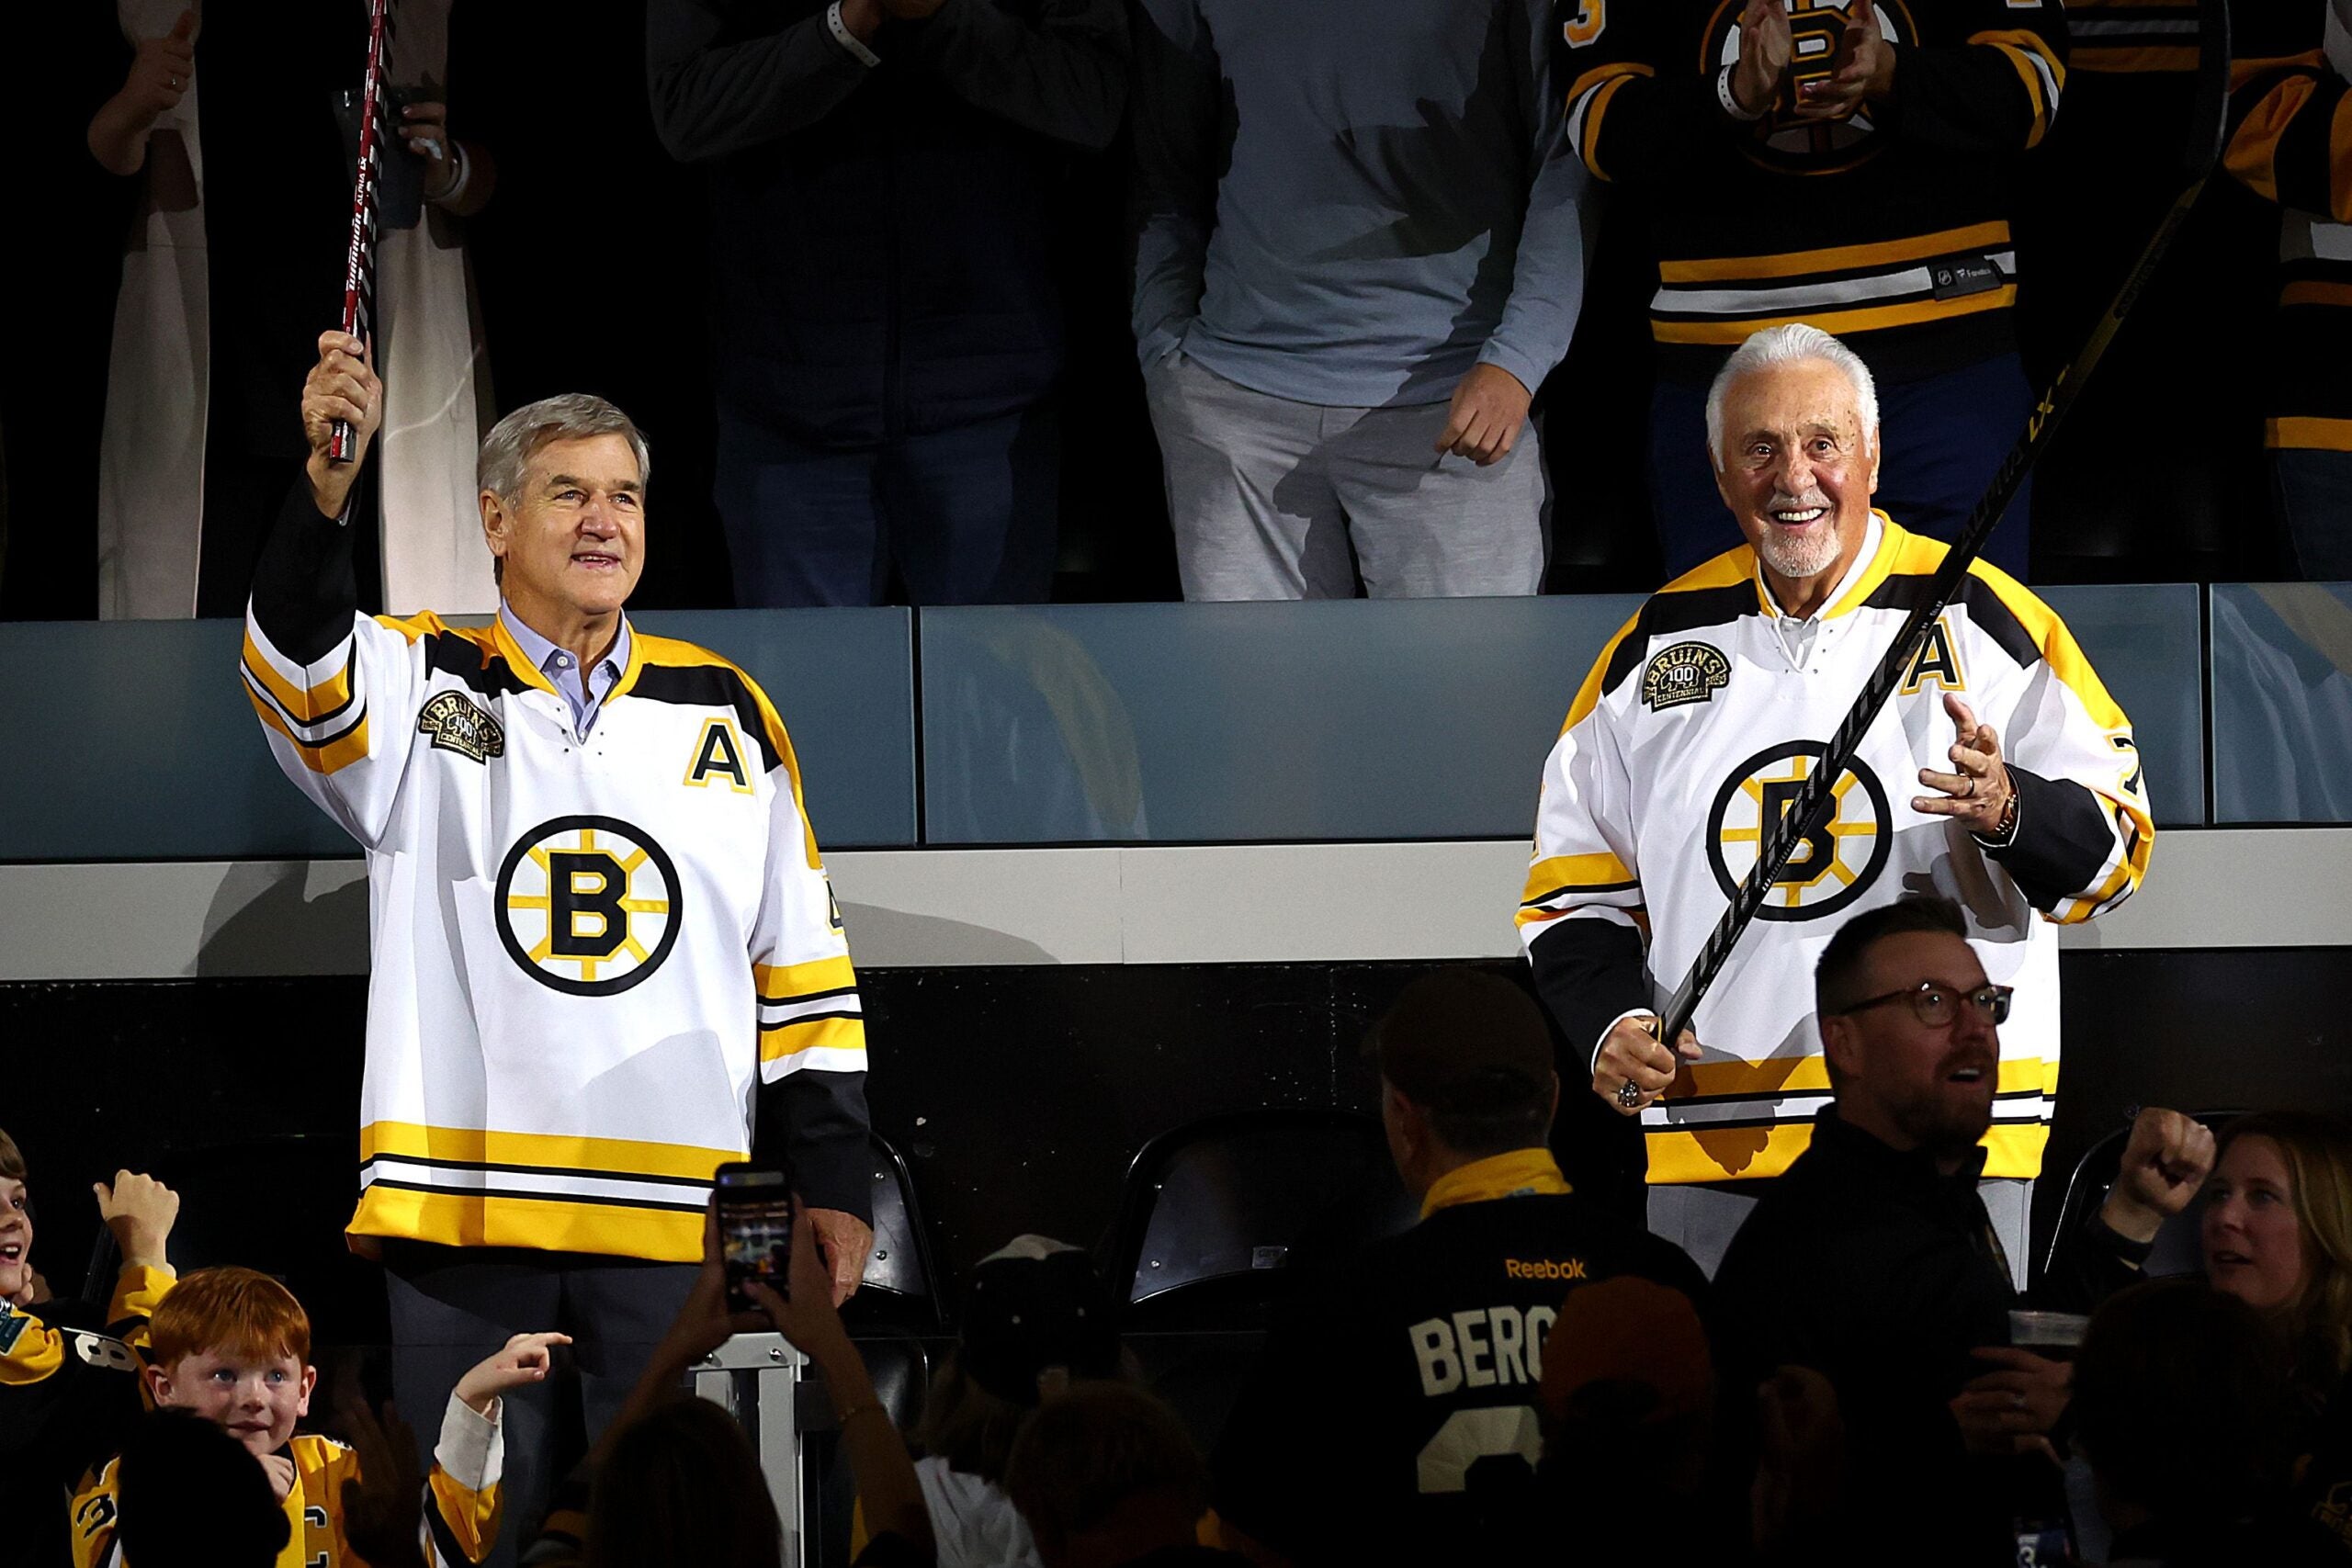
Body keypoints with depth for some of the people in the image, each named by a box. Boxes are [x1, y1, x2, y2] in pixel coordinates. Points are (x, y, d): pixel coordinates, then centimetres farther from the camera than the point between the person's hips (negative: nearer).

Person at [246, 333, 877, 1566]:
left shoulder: (726, 711, 14)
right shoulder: (422, 687, 7)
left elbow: (801, 959, 16)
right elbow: (301, 667, -17)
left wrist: (834, 1182, 9)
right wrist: (328, 483, -35)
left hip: (675, 1225, 2)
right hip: (463, 1204, -2)